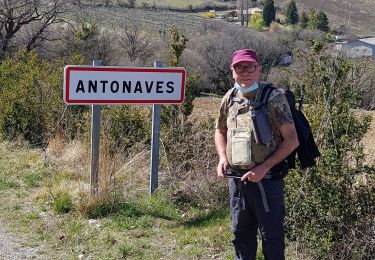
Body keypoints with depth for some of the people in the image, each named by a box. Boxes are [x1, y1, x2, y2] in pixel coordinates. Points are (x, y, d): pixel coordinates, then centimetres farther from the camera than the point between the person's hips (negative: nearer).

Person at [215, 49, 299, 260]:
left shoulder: (273, 97, -10)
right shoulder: (230, 98, 6)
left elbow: (292, 140, -12)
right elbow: (220, 131, 22)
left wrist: (264, 167, -17)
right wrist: (222, 158, 4)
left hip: (266, 179, -5)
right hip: (236, 178, 6)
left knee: (271, 235, 3)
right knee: (241, 233, 19)